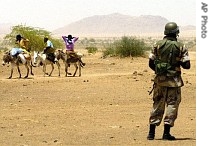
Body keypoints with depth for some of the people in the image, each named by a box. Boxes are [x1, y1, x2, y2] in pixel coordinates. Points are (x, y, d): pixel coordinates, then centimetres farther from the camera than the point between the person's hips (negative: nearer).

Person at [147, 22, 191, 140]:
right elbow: (187, 65, -8)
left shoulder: (158, 45, 0)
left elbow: (151, 63, 3)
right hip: (174, 80, -3)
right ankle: (166, 133, -1)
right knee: (172, 104, 4)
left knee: (158, 105, 11)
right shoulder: (181, 47, -6)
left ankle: (151, 132, 12)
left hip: (160, 79, 3)